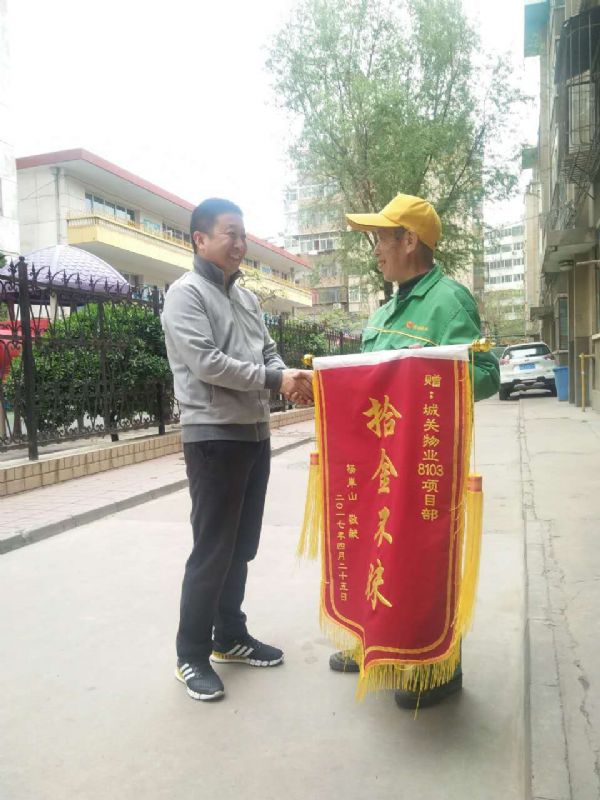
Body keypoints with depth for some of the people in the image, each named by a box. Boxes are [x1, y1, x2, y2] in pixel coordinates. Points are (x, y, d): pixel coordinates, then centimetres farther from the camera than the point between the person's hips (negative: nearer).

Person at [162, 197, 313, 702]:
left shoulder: (247, 298, 16)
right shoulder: (186, 293, -9)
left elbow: (268, 353, 14)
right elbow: (206, 363, -20)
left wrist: (290, 379, -8)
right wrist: (275, 379, -18)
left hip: (255, 434, 8)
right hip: (213, 437, -8)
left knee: (241, 547, 15)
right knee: (212, 551, -1)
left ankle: (230, 637, 31)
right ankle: (192, 655, 15)